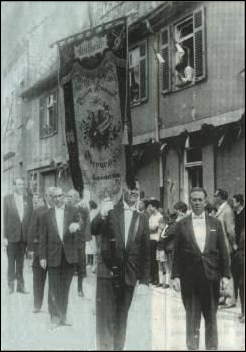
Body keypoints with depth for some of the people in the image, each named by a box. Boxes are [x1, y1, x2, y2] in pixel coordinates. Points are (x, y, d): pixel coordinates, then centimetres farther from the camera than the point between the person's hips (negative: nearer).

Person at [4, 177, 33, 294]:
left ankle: (20, 285, 14)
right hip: (12, 236, -3)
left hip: (24, 236, 3)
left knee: (21, 262, 9)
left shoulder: (28, 200, 9)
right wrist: (5, 236, -9)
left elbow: (31, 218, 8)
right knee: (11, 261, 4)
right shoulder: (7, 199, 0)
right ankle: (11, 285, 12)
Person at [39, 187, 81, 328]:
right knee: (54, 289, 0)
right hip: (53, 255, -1)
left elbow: (79, 224, -8)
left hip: (69, 255, 1)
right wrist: (42, 257, 0)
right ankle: (55, 317, 9)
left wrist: (76, 226, -33)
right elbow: (43, 237, 5)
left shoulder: (73, 211, 5)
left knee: (65, 287, 10)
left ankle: (63, 315, 21)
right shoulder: (47, 214, 4)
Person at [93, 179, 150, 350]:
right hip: (107, 272, -2)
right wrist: (102, 216, -26)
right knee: (105, 318, -4)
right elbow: (94, 231, -7)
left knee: (121, 319, 8)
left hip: (129, 275, 2)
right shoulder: (110, 210, 3)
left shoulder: (142, 218, 9)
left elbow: (145, 252, 9)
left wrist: (144, 280, 4)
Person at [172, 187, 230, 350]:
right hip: (189, 278, -1)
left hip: (211, 277, 1)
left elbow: (223, 251, 5)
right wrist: (176, 276, -4)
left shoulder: (215, 223, 5)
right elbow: (177, 253, 2)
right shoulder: (182, 225, 2)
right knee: (192, 318, 6)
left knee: (211, 317, 10)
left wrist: (225, 275, -1)